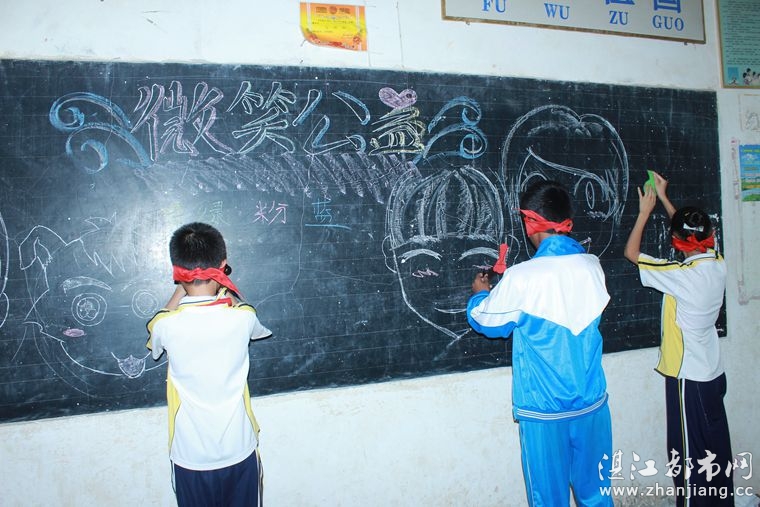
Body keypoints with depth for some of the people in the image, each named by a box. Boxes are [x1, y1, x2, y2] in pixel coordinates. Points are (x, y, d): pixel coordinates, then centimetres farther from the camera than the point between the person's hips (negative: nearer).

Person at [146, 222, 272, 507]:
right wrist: (224, 284, 10)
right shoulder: (243, 317, -17)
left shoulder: (166, 326, -19)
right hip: (239, 453, 1)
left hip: (190, 458, 0)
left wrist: (181, 290, 3)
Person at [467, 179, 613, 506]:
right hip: (592, 403, 5)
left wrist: (479, 294, 18)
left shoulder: (523, 278, -18)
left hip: (544, 410, -4)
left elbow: (486, 321, -2)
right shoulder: (592, 266, -3)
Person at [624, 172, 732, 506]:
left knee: (689, 451, 5)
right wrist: (664, 199, 20)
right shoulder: (718, 264, -2)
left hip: (688, 375, -8)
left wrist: (645, 211, -4)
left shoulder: (682, 275, -23)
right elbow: (692, 233, 16)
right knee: (716, 447, 19)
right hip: (714, 372, 8)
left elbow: (631, 253, -13)